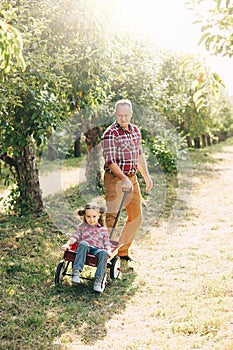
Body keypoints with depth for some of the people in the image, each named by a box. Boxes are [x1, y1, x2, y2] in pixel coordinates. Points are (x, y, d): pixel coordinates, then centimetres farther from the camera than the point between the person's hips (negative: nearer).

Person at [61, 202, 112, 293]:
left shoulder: (103, 229, 19)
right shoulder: (82, 227, 18)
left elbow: (106, 242, 15)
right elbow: (75, 237, 8)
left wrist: (109, 250, -5)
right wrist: (67, 244, -9)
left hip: (97, 249, 1)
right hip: (85, 248, 0)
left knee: (104, 253, -35)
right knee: (83, 243, -37)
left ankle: (98, 280, -37)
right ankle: (76, 271, -43)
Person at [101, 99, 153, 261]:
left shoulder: (136, 130, 10)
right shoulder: (110, 134, -14)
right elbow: (110, 161, -19)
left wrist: (146, 175, 16)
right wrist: (124, 179, -24)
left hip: (132, 178, 8)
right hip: (115, 178, -8)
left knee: (137, 217, 12)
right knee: (111, 217, -9)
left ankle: (122, 251, 23)